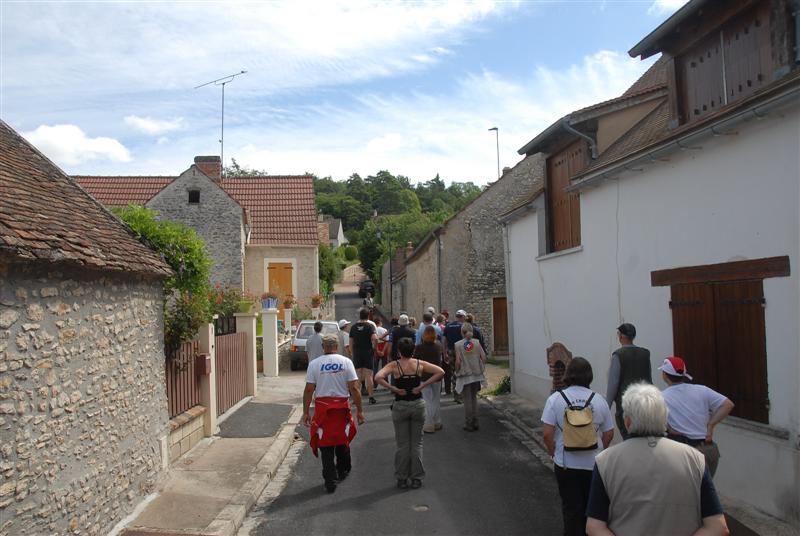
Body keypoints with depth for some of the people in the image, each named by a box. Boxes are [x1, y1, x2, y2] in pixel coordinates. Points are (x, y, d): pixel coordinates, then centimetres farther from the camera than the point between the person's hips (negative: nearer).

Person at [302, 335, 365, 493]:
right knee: (342, 440, 20)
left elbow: (308, 390, -4)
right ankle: (343, 471, 39)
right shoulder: (346, 362, -2)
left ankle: (330, 480, 9)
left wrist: (305, 412, 3)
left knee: (325, 444, 7)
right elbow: (354, 388, -6)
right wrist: (359, 410, 0)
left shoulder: (314, 364, -2)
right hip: (342, 406, 1)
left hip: (322, 407, -1)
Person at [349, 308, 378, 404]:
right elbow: (375, 338, -23)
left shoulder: (353, 327, 5)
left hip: (356, 353, 3)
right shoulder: (370, 326, -8)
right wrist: (373, 348, -7)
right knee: (368, 375, 0)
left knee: (358, 375, 9)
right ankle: (371, 397, 1)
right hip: (368, 352, -3)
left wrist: (352, 353, 15)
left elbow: (351, 342, 8)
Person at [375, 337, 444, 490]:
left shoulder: (394, 365, -9)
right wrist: (422, 386, -9)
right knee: (417, 443, 12)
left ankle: (402, 479, 18)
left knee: (402, 444, 11)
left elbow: (378, 377, -24)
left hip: (400, 406, -1)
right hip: (418, 404, 1)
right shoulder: (420, 364, -3)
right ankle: (417, 478, 17)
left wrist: (394, 389, -16)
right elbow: (440, 372, -8)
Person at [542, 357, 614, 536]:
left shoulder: (555, 399, -11)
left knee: (571, 508, 12)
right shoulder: (599, 399, -5)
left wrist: (554, 454, 2)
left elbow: (547, 434, -14)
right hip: (593, 464, 2)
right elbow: (609, 434, 0)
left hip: (566, 464, -1)